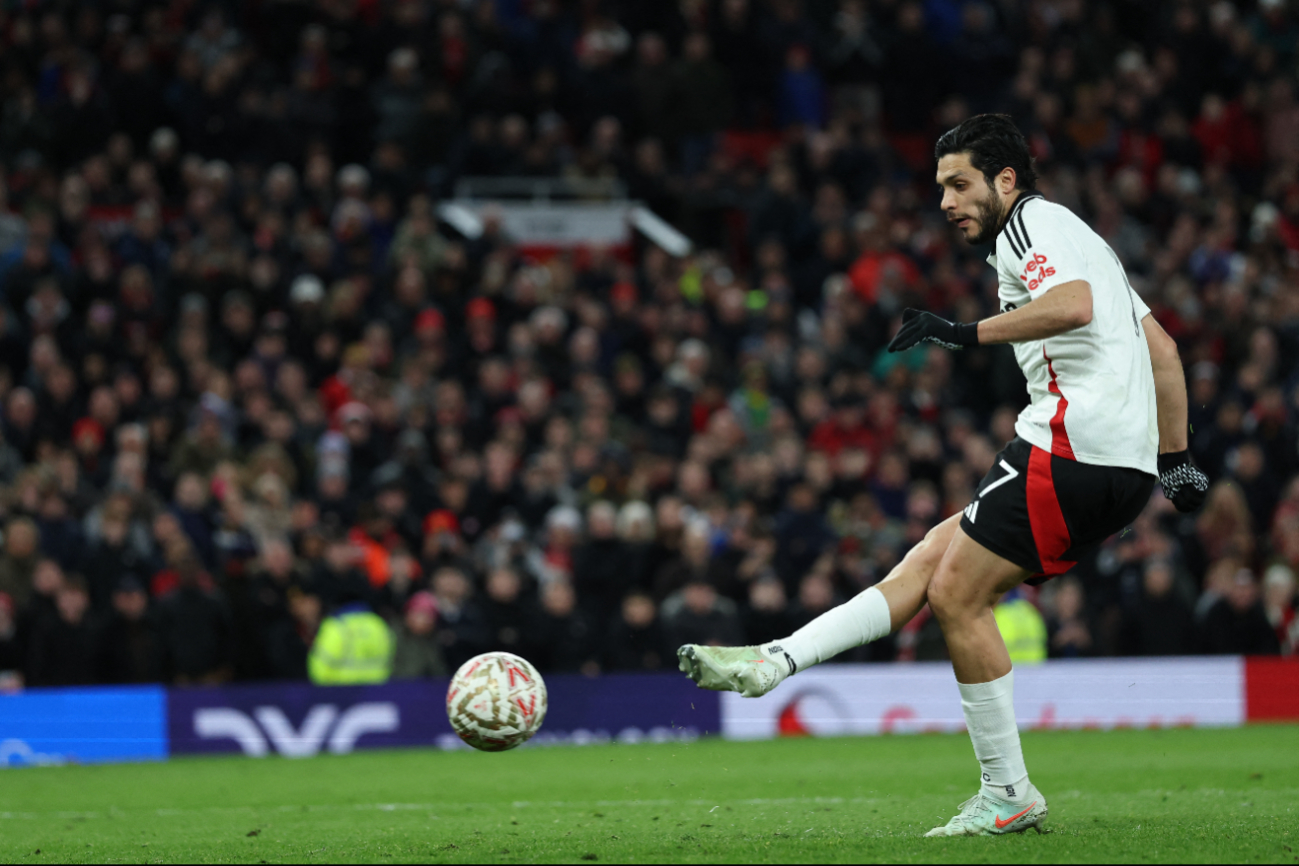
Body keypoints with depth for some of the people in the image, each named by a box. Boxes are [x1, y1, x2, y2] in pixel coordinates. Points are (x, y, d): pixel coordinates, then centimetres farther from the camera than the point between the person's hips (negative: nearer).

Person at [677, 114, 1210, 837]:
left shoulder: (1033, 223, -1)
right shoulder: (1084, 238, 29)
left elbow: (1074, 305, -23)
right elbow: (1163, 348, 28)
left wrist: (967, 333, -20)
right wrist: (1176, 458, 26)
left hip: (1073, 438, -10)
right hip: (1126, 468, 10)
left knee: (957, 592, -6)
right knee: (933, 559, 7)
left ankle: (1009, 795, -2)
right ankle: (777, 662, 1)